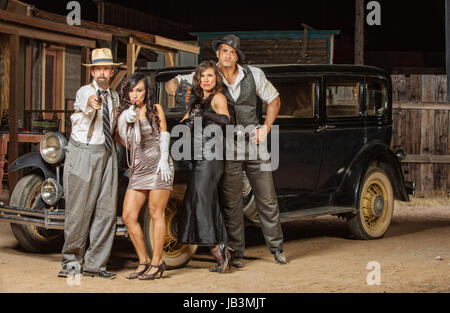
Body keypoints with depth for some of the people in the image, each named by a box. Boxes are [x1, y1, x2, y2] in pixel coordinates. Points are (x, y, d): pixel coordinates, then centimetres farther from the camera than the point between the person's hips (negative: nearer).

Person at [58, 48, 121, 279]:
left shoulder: (114, 97, 13)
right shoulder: (85, 92, -7)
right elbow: (86, 103, -34)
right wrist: (91, 103, -55)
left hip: (107, 154, 5)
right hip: (82, 153, -5)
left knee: (106, 210, 0)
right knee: (78, 210, -5)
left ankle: (95, 264, 8)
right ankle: (71, 261, 10)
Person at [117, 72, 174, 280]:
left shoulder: (155, 110, 7)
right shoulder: (125, 113, 15)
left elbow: (164, 136, 2)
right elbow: (125, 141, 4)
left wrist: (163, 160, -11)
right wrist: (126, 120, -11)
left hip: (157, 165, -5)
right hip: (138, 169, 5)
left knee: (156, 214, -5)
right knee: (128, 216, -3)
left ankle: (157, 263, 2)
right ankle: (144, 261, 8)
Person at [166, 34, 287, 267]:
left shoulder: (254, 75, 2)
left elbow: (273, 100, 13)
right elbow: (171, 84, 1)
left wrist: (265, 127, 1)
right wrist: (179, 90, -23)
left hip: (253, 143, 1)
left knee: (267, 200, 6)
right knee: (231, 203, 2)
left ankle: (276, 248, 21)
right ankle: (236, 252, 14)